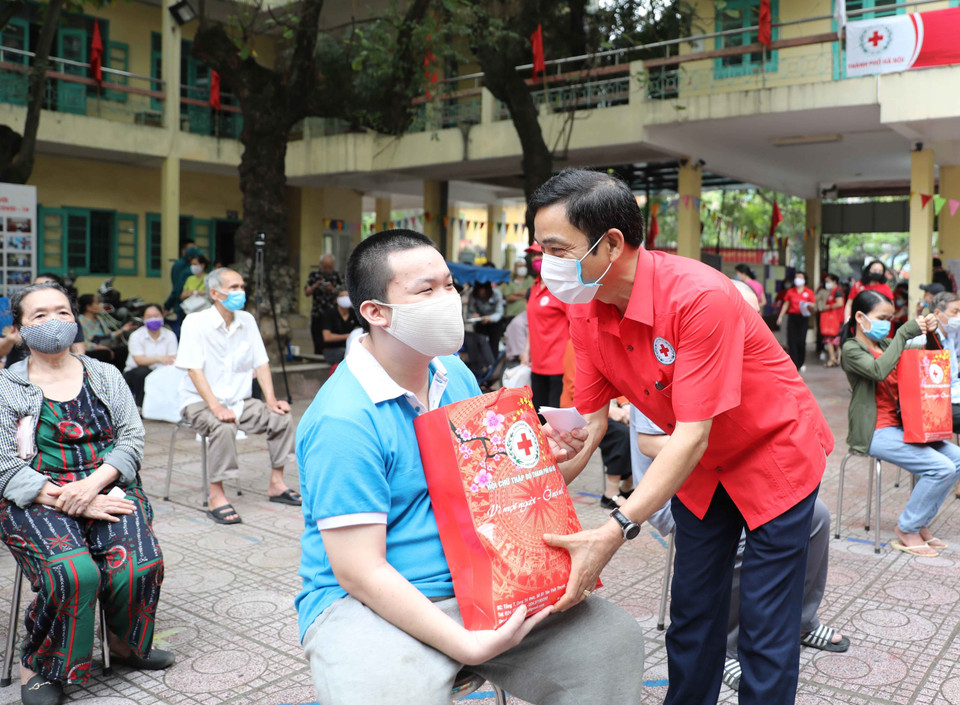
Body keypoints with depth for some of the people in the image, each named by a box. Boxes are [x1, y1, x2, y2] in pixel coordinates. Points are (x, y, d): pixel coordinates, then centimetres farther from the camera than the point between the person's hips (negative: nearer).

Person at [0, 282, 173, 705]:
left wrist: (91, 485, -13)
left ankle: (125, 644, 6)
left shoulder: (105, 376, 13)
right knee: (75, 573, -30)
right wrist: (65, 500, -16)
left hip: (107, 487, 3)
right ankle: (37, 667, -4)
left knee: (139, 565, -24)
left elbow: (132, 438, 5)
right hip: (36, 500, -2)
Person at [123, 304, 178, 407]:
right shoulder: (136, 336, -8)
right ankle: (140, 405, -16)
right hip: (134, 373, -2)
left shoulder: (170, 335, -1)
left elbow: (173, 359, -12)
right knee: (142, 372, -36)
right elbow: (139, 360, -22)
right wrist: (157, 358, -40)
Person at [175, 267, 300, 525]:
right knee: (224, 427, -35)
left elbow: (261, 363, 6)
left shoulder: (247, 321, 6)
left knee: (281, 417, -13)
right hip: (200, 402, -6)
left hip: (239, 400, 6)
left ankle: (276, 484, 2)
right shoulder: (196, 323, -12)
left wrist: (271, 400, -8)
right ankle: (216, 497, -23)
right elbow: (194, 370, -19)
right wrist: (216, 407, -30)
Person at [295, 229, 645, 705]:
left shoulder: (455, 375, 6)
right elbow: (359, 573, -20)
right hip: (368, 606, -7)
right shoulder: (343, 420, -20)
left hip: (474, 587, 7)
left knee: (611, 639, -4)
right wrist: (468, 646, -23)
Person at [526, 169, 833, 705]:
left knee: (765, 631, 0)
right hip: (699, 466, 6)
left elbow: (693, 435, -35)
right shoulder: (586, 312, -13)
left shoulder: (699, 296, -34)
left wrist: (614, 533, -41)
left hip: (775, 451, -6)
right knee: (692, 613, 13)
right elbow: (591, 422, -6)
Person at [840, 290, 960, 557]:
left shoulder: (886, 344, 15)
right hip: (874, 433, -8)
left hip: (900, 426, 8)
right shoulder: (852, 349, -8)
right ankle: (906, 531, -2)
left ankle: (921, 523, 10)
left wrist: (930, 333, -1)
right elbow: (880, 370, -28)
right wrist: (905, 333, -23)